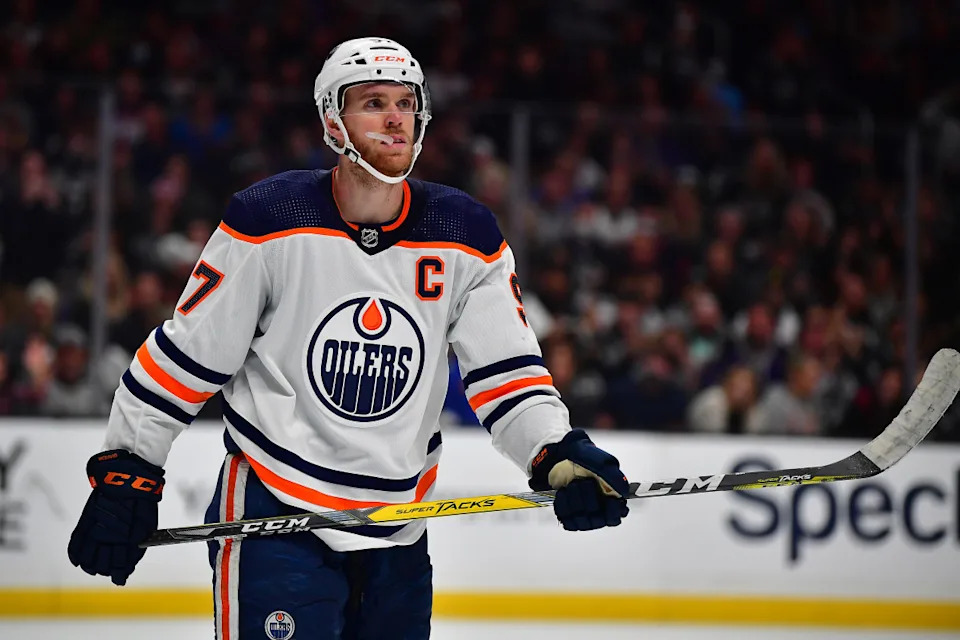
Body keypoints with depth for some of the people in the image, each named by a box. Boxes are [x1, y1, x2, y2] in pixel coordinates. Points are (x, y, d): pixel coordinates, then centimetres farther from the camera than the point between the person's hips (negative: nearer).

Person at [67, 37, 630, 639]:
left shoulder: (467, 235, -1)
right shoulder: (269, 221, -11)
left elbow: (507, 370, 0)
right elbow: (182, 356, -4)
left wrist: (559, 455, -17)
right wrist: (126, 472, -4)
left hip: (399, 528, 5)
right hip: (273, 512, -4)